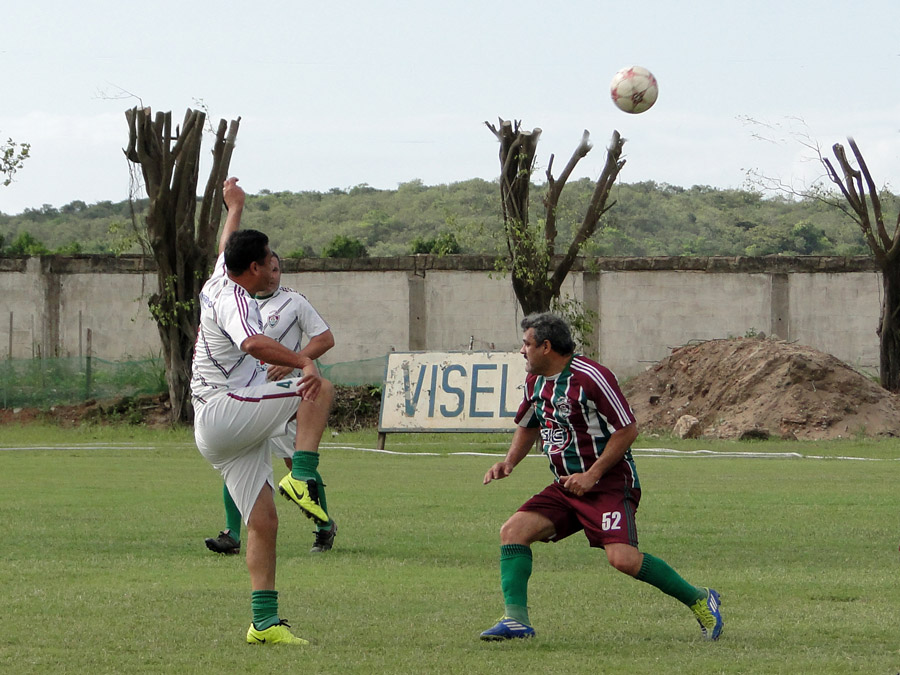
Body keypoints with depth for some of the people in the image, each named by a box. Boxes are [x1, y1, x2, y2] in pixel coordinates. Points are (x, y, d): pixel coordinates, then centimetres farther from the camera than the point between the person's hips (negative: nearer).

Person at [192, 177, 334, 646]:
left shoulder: (220, 282, 18)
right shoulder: (233, 299, -11)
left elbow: (229, 247, 43)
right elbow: (253, 343, -33)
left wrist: (235, 207, 59)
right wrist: (304, 362, -40)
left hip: (234, 432, 9)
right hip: (223, 410, -9)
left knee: (263, 521, 1)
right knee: (319, 391, -15)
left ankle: (264, 622, -4)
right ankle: (301, 479, -26)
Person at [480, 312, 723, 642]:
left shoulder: (590, 377, -16)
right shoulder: (535, 380, 9)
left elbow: (628, 429, -16)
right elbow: (528, 425, 27)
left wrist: (592, 475, -18)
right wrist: (509, 462, 9)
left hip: (609, 483, -8)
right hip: (565, 487, 8)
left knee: (622, 558, -23)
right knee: (513, 530, -10)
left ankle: (699, 601, -5)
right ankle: (516, 620, -11)